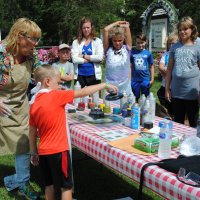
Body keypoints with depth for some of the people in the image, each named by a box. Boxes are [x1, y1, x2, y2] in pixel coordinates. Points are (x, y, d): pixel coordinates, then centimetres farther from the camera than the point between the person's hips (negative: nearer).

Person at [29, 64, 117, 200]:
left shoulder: (34, 103, 4)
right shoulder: (56, 96, -15)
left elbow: (32, 132, 10)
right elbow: (83, 92, -11)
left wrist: (34, 153, 19)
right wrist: (105, 85, -1)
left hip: (43, 151, 7)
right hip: (58, 151, -7)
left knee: (50, 185, 20)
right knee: (66, 186, 7)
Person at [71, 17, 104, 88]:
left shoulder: (97, 41, 3)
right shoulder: (76, 42, 5)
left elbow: (100, 57, -11)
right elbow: (75, 59, -7)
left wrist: (84, 56, -7)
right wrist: (91, 59, -9)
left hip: (94, 75, -1)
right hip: (80, 75, 1)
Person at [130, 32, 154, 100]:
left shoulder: (148, 53, -3)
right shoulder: (132, 53, -1)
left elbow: (151, 67, 4)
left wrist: (152, 79, 3)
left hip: (145, 80, -1)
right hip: (135, 80, 1)